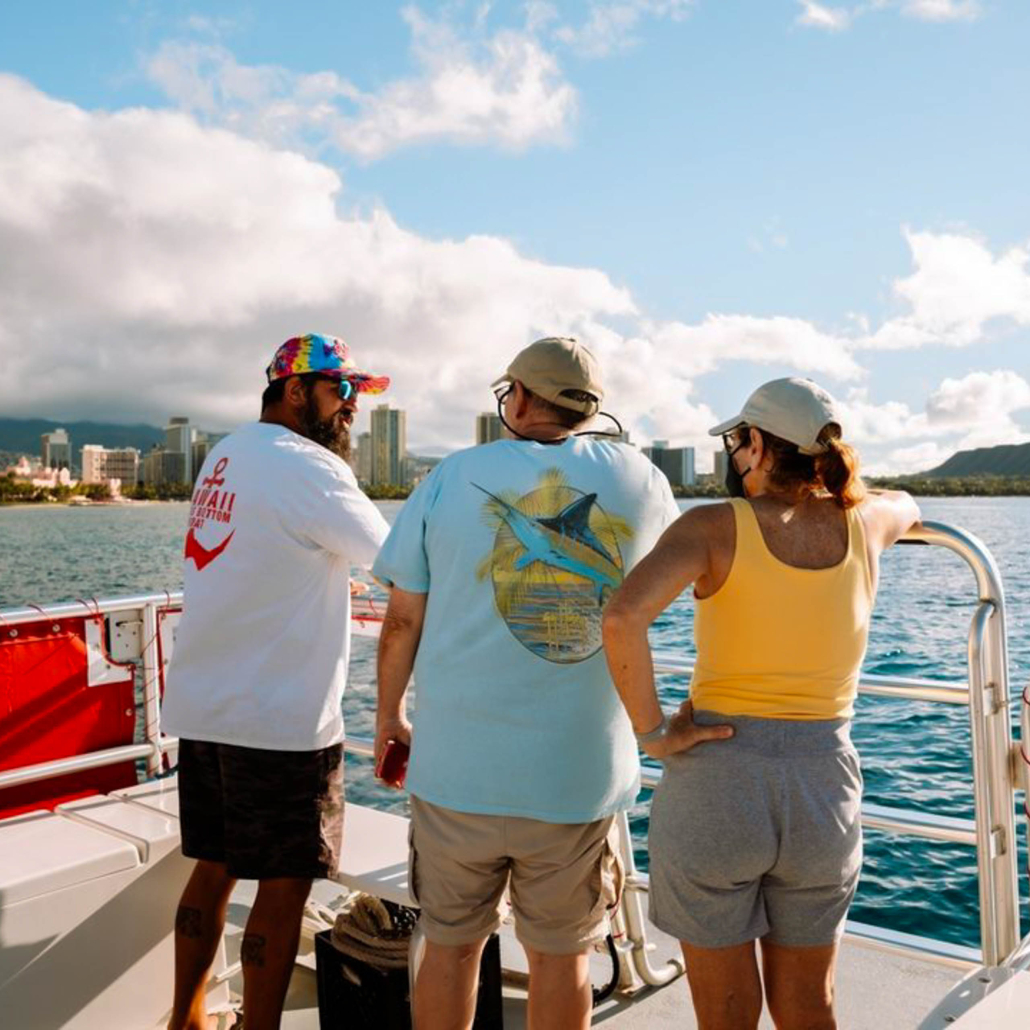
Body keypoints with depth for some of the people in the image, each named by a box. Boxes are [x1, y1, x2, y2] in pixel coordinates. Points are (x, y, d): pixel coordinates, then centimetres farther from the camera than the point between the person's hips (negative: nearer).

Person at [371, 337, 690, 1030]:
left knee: (451, 947, 17)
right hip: (579, 777, 0)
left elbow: (404, 618, -1)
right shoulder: (639, 481, -1)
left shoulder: (455, 476, -3)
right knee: (560, 958, 16)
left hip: (457, 769, 0)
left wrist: (389, 715, 13)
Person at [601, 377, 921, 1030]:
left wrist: (651, 730, -16)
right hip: (825, 787, 3)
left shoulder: (715, 527, -11)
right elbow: (909, 507, 27)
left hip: (715, 785, -3)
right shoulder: (863, 523, 1)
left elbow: (624, 616, -28)